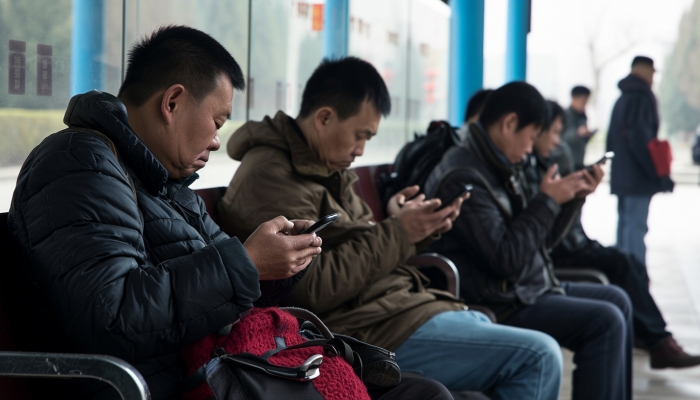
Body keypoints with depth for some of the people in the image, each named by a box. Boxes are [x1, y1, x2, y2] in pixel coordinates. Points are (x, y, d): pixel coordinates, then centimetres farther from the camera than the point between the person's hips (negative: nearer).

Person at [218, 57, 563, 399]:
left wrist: (412, 228, -3)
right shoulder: (269, 175, -16)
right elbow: (311, 290, -23)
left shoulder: (327, 169, 16)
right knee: (537, 357, -16)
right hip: (373, 333, -11)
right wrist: (396, 233, -17)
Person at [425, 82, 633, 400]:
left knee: (617, 300, 15)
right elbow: (507, 260, -26)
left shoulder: (503, 168, 10)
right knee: (605, 322, -18)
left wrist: (574, 198, 4)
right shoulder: (463, 177, -21)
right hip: (498, 305, -11)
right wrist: (547, 201, -17)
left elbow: (540, 240, 17)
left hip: (530, 287, 11)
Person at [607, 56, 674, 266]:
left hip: (621, 176, 9)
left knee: (625, 224, 14)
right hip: (638, 178, -9)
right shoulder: (641, 98, -12)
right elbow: (641, 140, -20)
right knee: (636, 226, -11)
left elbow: (612, 140, 20)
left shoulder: (622, 100, 17)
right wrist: (660, 175, -18)